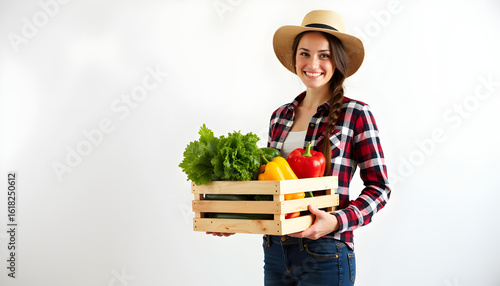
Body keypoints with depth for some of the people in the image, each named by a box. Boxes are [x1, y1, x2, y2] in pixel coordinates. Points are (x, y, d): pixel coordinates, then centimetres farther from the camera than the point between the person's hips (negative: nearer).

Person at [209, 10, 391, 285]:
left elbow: (379, 187, -7)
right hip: (274, 250, 5)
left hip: (325, 257, -5)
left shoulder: (355, 113, -6)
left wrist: (337, 221, -21)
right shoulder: (280, 116, 8)